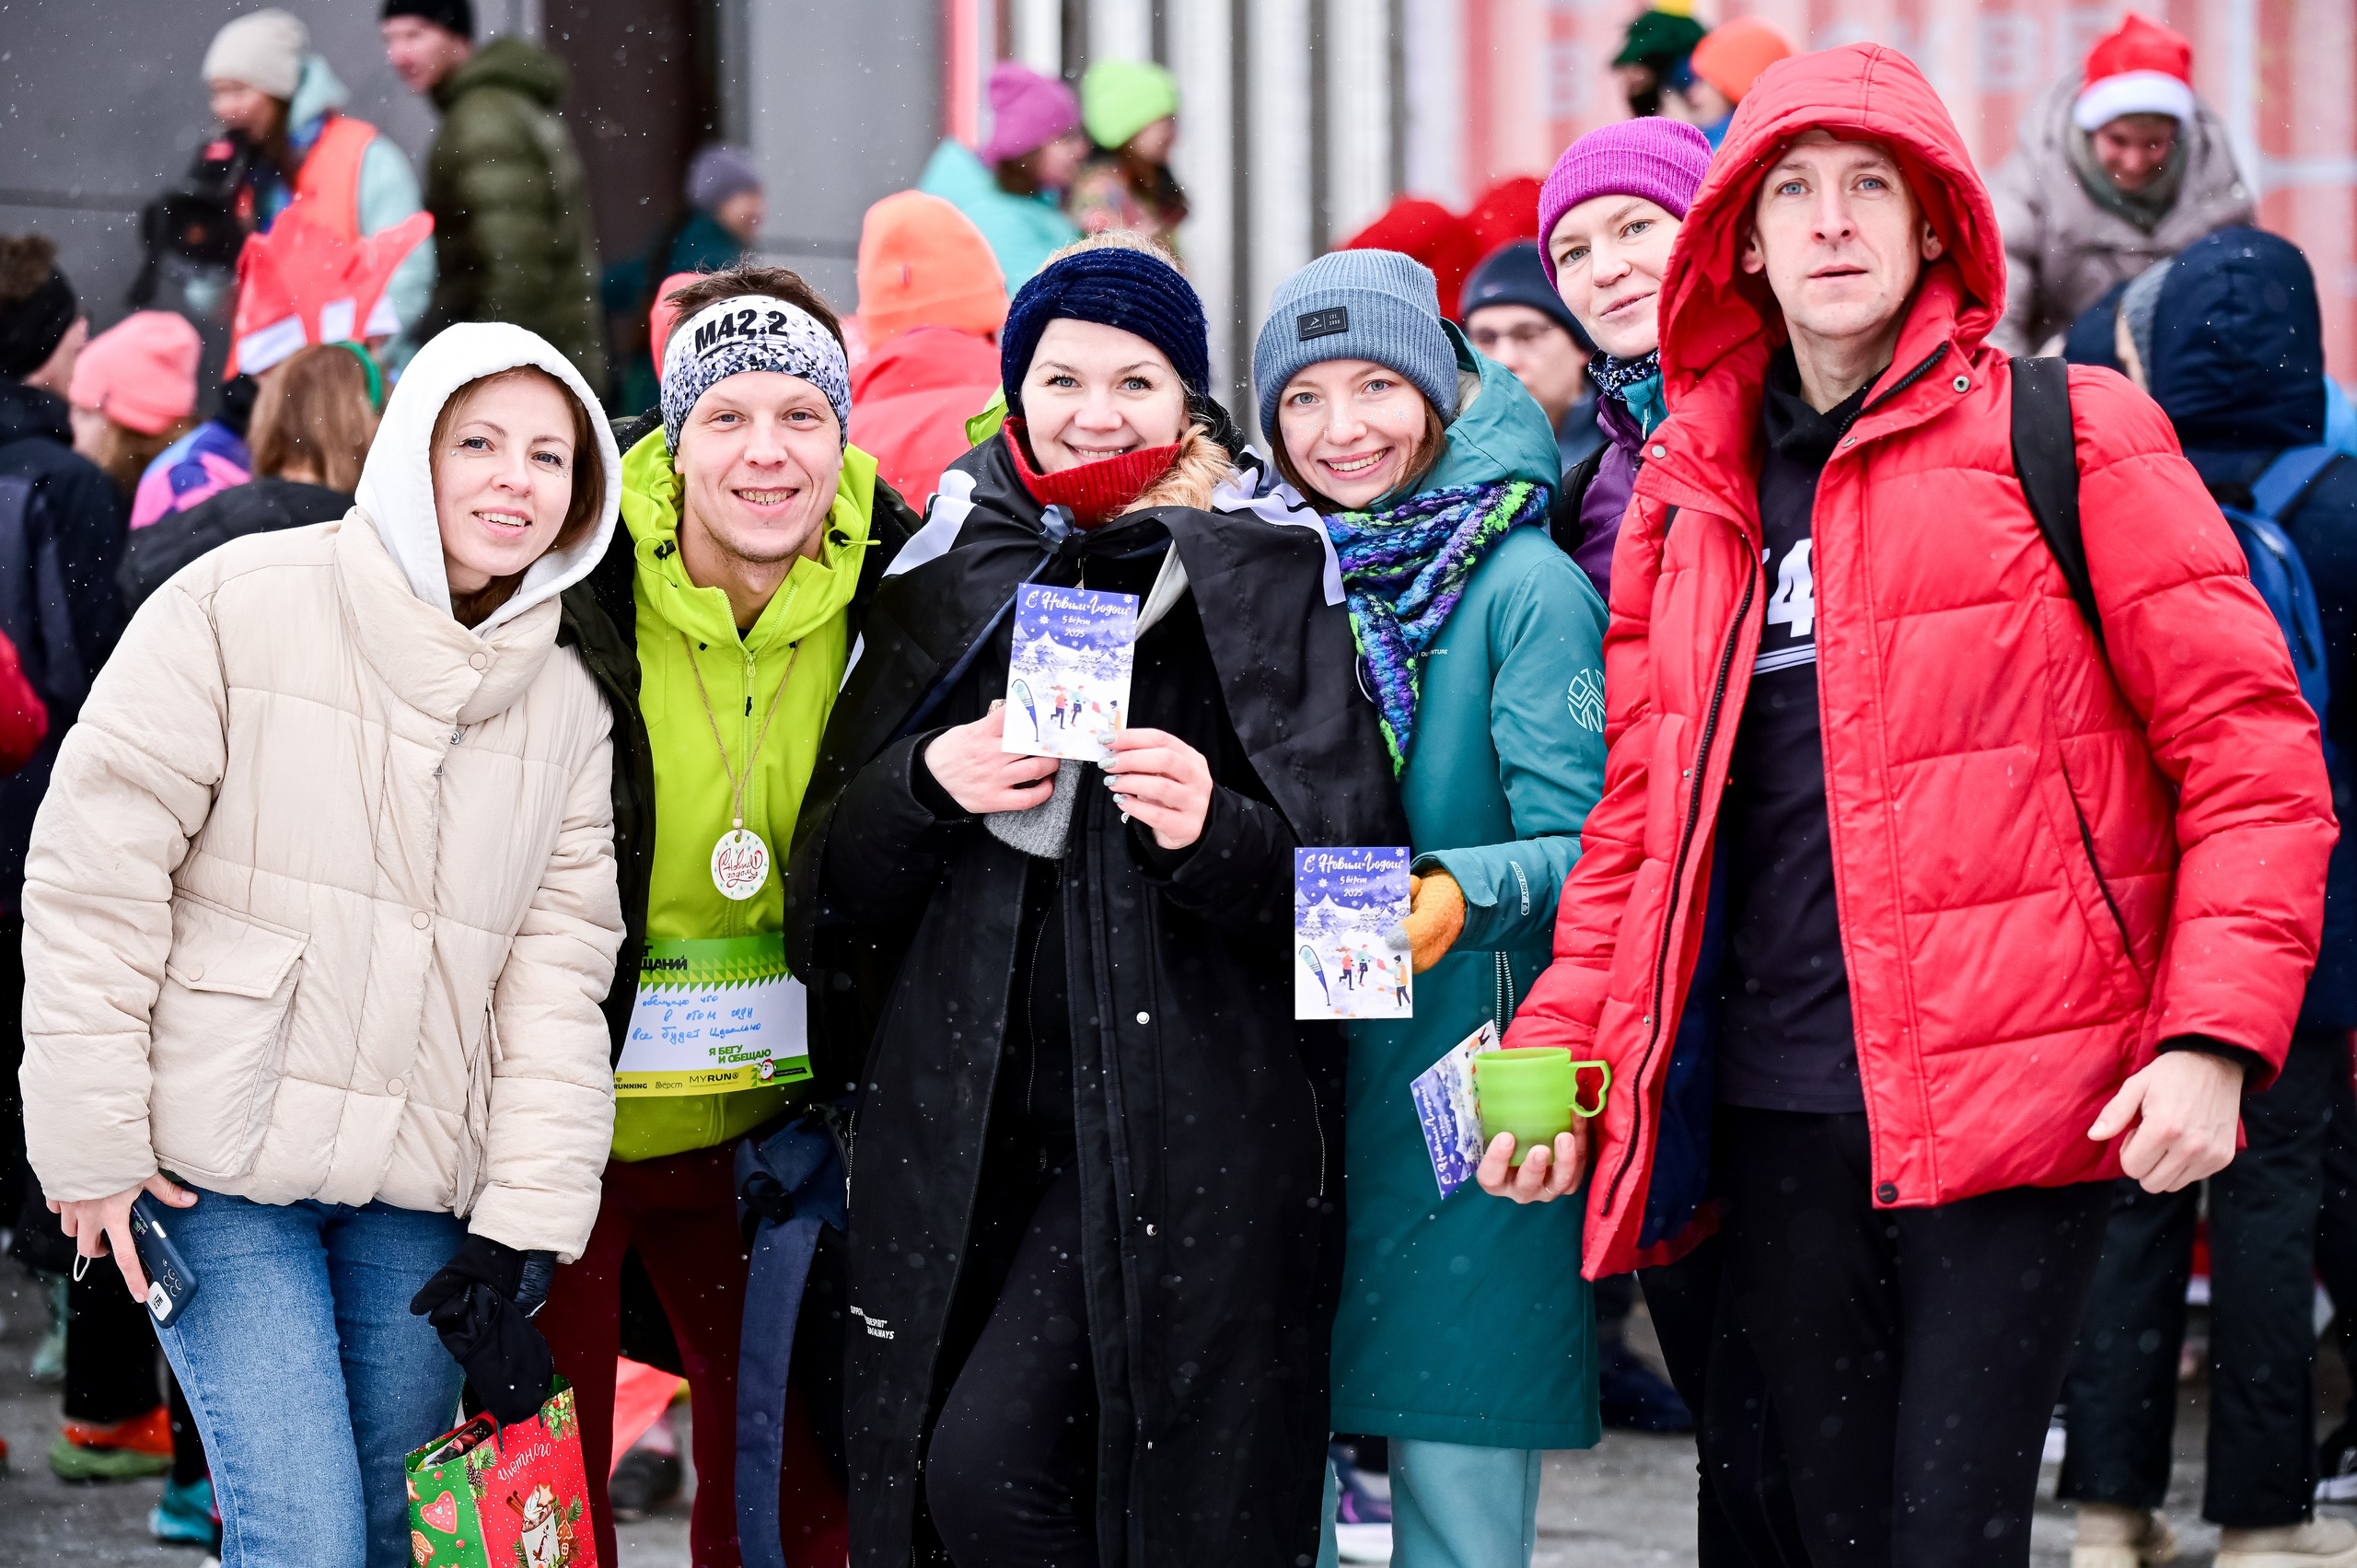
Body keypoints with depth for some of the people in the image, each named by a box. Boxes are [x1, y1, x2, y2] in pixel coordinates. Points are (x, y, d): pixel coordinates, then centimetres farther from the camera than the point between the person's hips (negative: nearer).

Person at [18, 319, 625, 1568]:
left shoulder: (568, 703, 8)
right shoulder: (237, 608, -7)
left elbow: (559, 970, 5)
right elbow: (93, 871, -7)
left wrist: (522, 1229, -2)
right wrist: (93, 1141, -10)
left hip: (418, 1183, 5)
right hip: (216, 1155, -4)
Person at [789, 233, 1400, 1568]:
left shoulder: (1267, 577, 3)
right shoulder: (948, 583, 13)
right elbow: (833, 885, 13)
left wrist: (1212, 831, -21)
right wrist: (927, 785, -7)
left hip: (1196, 1138, -4)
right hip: (969, 1135, 4)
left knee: (987, 1458, -13)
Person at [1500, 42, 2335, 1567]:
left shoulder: (2063, 438, -1)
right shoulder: (1691, 489, 14)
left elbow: (2252, 751, -4)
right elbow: (1643, 808, 18)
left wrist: (2212, 1038, -14)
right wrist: (1564, 1043, 5)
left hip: (2013, 1096, -5)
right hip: (1774, 1112, 5)